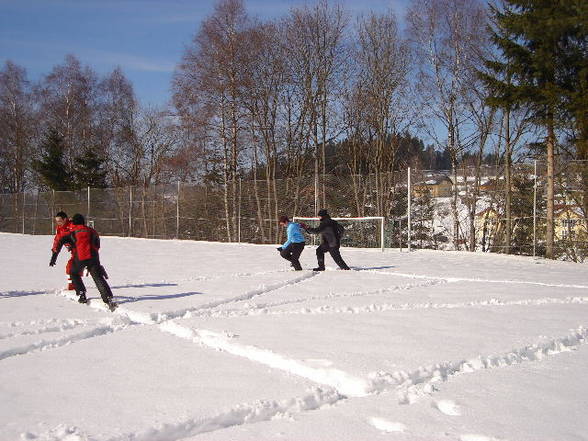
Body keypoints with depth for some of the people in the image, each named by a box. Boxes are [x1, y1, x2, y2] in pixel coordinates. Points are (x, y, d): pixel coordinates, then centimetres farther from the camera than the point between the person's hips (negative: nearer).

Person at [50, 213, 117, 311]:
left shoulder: (72, 233, 16)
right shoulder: (91, 231, 22)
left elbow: (60, 243, 6)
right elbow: (97, 245, 27)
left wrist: (54, 257, 7)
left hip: (79, 258, -1)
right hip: (93, 257, 1)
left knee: (74, 273, 27)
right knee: (99, 278, -3)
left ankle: (82, 295, 18)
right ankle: (108, 299, -22)